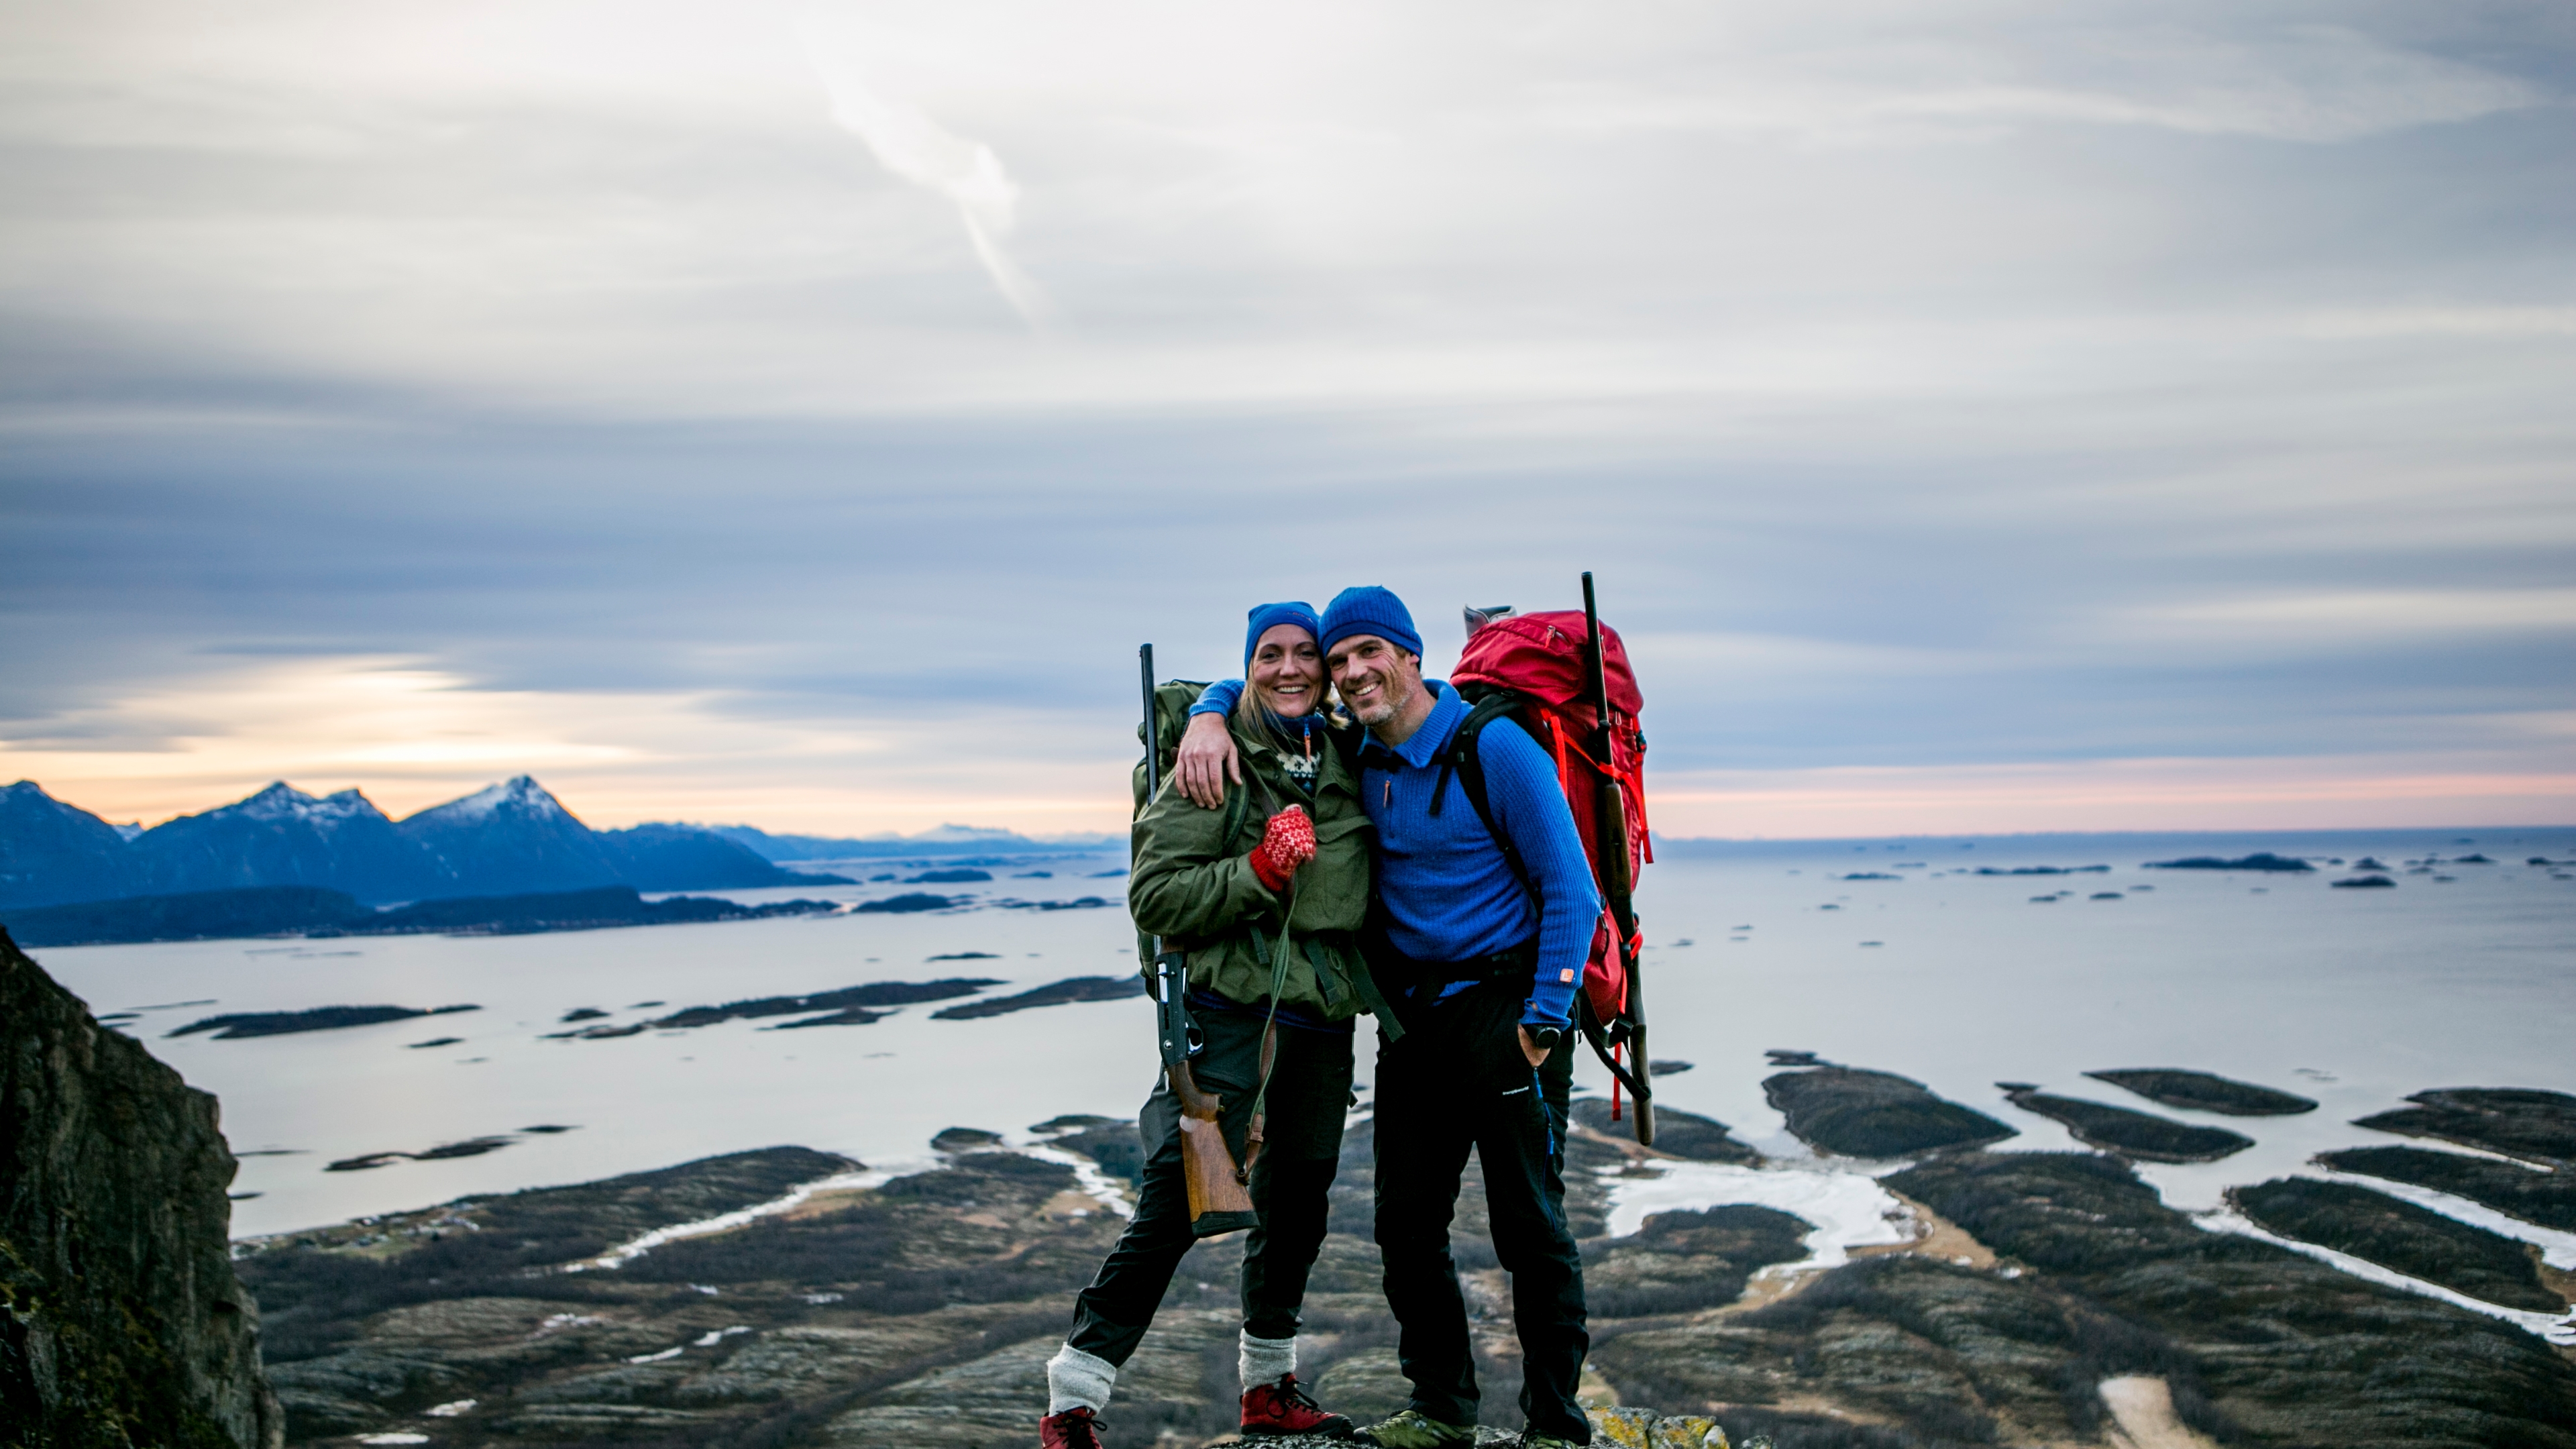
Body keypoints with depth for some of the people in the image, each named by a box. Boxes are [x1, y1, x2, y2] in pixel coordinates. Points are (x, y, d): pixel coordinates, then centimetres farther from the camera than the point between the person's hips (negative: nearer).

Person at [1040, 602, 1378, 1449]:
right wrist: (1259, 871, -21)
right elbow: (1153, 899, -11)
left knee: (1296, 1203, 14)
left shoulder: (1350, 762, 10)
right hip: (1226, 1004, -6)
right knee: (1179, 1197, -14)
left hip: (1321, 1013, 6)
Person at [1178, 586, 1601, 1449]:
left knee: (1531, 1229, -2)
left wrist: (1544, 1021, -15)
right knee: (1407, 1226, 10)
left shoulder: (1496, 748, -10)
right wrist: (1207, 722, -5)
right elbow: (1249, 687, 19)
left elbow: (1571, 890, -10)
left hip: (1505, 1007, -6)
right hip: (1413, 1017, 6)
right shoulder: (1352, 759, 6)